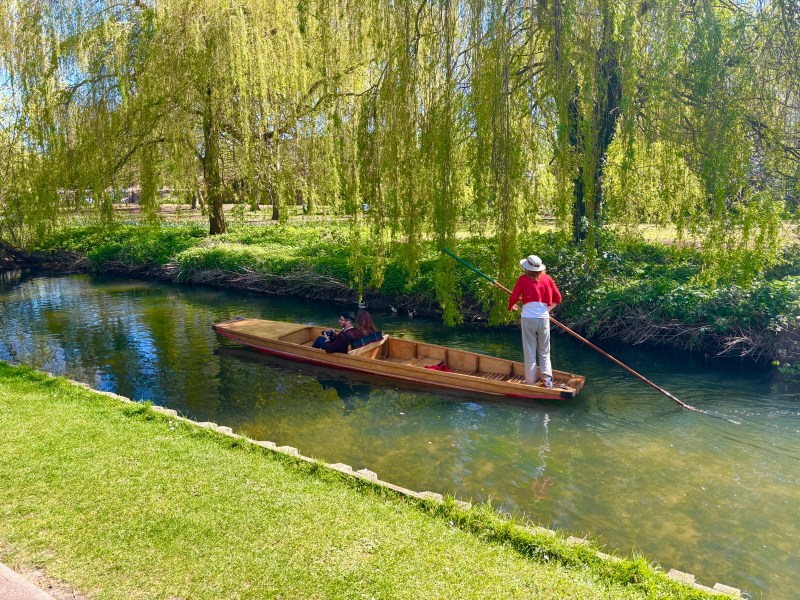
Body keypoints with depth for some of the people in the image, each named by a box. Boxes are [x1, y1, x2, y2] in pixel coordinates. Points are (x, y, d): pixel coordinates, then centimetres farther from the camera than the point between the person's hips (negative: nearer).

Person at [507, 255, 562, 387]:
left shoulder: (523, 279, -3)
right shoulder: (547, 278, 5)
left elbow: (513, 299, -4)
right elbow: (557, 298, 10)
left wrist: (511, 307, 16)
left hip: (528, 318, -2)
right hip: (544, 318, 2)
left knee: (529, 351, 7)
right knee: (544, 352, 15)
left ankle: (531, 381, 12)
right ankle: (547, 378, 8)